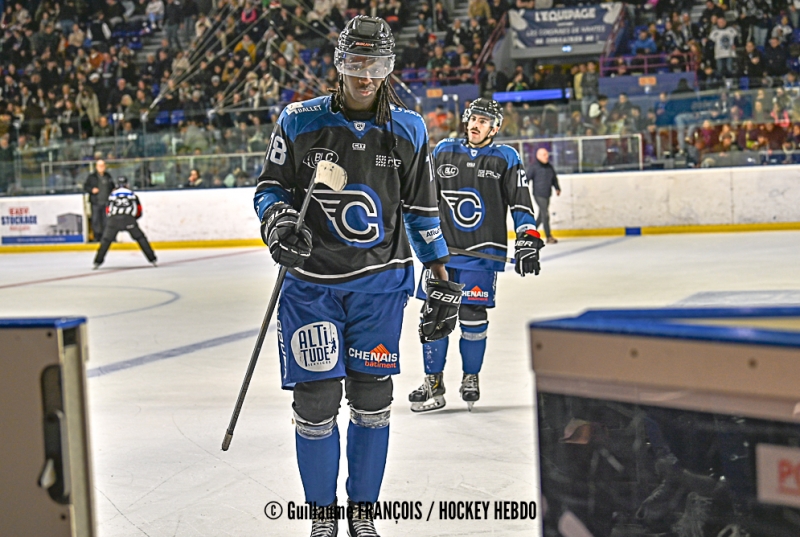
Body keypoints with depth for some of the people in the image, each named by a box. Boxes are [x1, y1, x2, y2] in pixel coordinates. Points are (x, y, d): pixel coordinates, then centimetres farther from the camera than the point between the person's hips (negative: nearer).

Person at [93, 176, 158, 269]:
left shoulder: (113, 194, 24)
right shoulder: (132, 194, 23)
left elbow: (108, 210, 22)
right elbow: (139, 209, 22)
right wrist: (134, 218, 37)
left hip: (114, 219, 1)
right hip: (129, 219, 0)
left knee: (106, 240, 12)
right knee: (140, 237, 10)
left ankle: (97, 262, 4)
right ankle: (152, 259, 4)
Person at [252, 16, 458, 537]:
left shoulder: (408, 131, 1)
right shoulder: (299, 121, -4)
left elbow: (422, 210, 8)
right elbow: (271, 184, 5)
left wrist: (443, 283, 6)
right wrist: (277, 216, -18)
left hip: (380, 282, 1)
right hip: (312, 281, -1)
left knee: (372, 399, 5)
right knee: (316, 401, -2)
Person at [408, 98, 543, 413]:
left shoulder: (505, 159, 3)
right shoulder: (444, 151, 11)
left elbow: (521, 203, 1)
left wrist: (527, 241, -7)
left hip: (482, 253, -2)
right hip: (442, 248, 3)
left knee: (473, 317, -3)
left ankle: (470, 378, 17)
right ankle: (433, 384, 7)